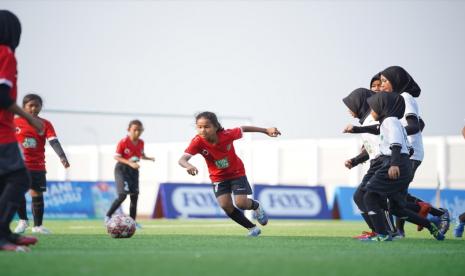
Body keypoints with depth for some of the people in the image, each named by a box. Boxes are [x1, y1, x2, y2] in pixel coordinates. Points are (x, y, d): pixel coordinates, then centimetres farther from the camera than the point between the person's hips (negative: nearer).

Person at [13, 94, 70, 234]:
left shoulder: (45, 124, 1)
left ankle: (38, 225, 13)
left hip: (38, 166, 1)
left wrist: (62, 157, -26)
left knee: (37, 194, 2)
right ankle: (23, 220, 12)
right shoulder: (15, 122, 1)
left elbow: (54, 142, -12)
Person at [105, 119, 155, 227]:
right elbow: (117, 157, -15)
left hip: (134, 170, 7)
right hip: (122, 169, -7)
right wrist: (130, 163, -25)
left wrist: (149, 158, -5)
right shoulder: (123, 142, -17)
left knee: (134, 195, 7)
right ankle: (108, 216, -7)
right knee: (123, 194, -18)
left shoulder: (141, 142, 1)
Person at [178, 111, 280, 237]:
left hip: (236, 172, -1)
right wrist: (188, 165, -64)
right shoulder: (198, 142, -28)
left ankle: (256, 206, 25)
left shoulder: (227, 135, -28)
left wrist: (266, 130, 1)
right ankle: (252, 228, 8)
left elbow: (243, 129, -8)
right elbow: (182, 159, -39)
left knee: (241, 203, -14)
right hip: (218, 177, 2)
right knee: (225, 205, -13)